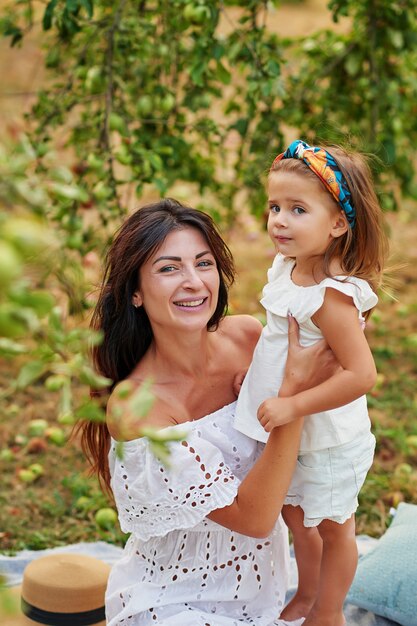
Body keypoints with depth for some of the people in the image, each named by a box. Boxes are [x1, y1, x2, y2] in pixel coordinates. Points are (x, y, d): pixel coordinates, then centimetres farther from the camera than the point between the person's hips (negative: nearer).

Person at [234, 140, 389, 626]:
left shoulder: (330, 296, -33)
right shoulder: (286, 266, -6)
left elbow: (361, 375, -37)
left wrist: (292, 406, -33)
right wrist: (252, 365, 6)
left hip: (328, 441, -8)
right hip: (290, 432, 8)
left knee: (331, 527, 16)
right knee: (296, 515, 27)